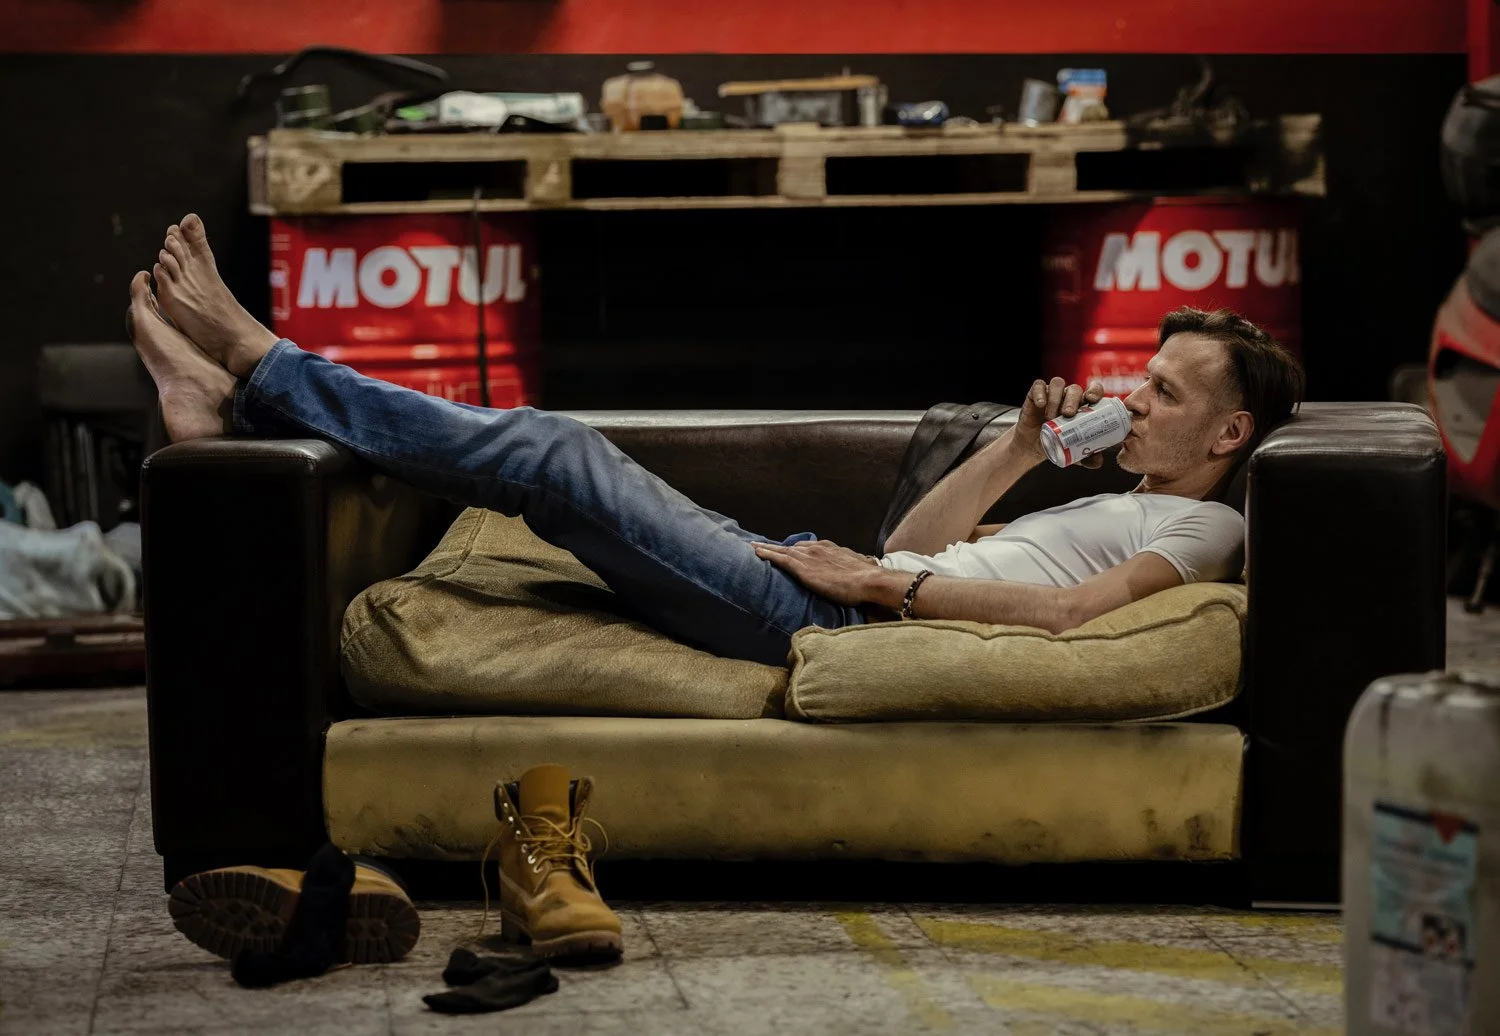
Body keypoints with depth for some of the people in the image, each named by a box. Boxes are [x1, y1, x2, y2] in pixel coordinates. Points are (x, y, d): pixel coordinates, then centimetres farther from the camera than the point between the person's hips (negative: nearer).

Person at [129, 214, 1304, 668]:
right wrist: (1024, 446, 19)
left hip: (822, 619, -9)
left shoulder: (1202, 528, 0)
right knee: (552, 457, 2)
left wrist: (884, 582, -18)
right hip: (807, 579, 9)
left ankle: (261, 364, -4)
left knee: (556, 455, -12)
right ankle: (239, 400, 2)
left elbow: (1069, 610, -21)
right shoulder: (1121, 507, 29)